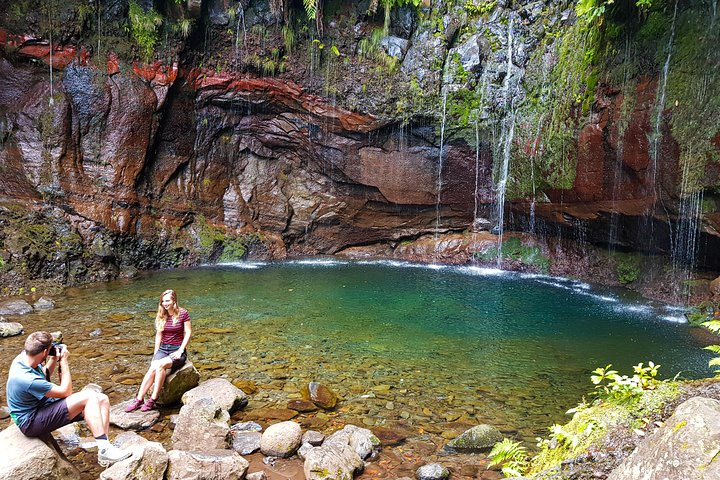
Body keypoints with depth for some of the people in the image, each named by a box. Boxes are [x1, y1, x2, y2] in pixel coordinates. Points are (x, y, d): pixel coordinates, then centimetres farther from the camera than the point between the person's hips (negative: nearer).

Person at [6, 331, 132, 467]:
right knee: (89, 397, -27)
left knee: (102, 399, -7)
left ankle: (105, 445, -15)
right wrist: (64, 362, -12)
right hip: (31, 423, -9)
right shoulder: (27, 379, -30)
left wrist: (54, 360, 1)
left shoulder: (23, 357, -3)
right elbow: (66, 392, -18)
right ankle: (104, 450, -23)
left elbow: (44, 377, 19)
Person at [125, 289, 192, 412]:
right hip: (163, 349, 4)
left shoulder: (182, 314, -7)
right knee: (153, 368, -24)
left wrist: (180, 351, -12)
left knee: (160, 365, -31)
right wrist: (155, 354, 4)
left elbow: (188, 333, -6)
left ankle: (153, 399, -25)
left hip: (177, 350, -4)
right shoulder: (161, 315, 7)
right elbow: (158, 335, 10)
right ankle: (139, 399, -24)